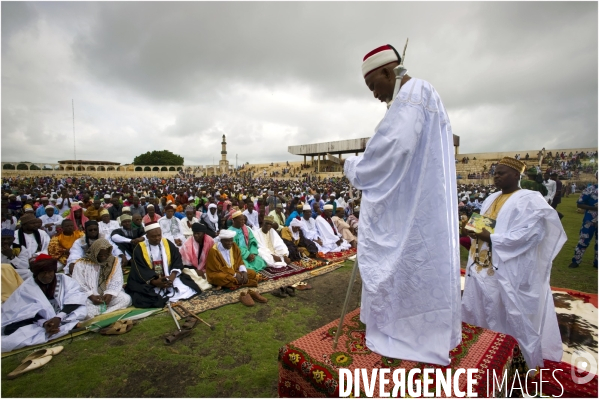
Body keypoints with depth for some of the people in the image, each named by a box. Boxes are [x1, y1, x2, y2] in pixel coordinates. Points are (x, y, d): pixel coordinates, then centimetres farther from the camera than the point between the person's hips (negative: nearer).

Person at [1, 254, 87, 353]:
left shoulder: (63, 280, -3)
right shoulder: (27, 287, -2)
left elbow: (76, 298, -15)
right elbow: (25, 312, -11)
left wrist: (59, 318, -32)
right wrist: (43, 323, -31)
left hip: (63, 320, 1)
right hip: (36, 324, -1)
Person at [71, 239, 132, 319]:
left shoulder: (115, 261, 2)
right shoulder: (82, 263, -4)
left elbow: (117, 282, -1)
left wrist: (110, 294, -19)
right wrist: (91, 296, -21)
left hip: (107, 295, 3)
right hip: (87, 297, -2)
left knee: (126, 299, -25)